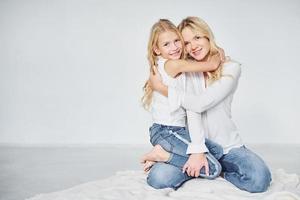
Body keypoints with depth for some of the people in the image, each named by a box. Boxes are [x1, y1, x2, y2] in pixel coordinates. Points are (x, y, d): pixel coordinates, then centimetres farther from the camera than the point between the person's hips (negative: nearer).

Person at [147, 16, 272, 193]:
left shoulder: (230, 68, -5)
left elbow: (200, 104, -18)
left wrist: (161, 87, -13)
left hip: (227, 146, -1)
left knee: (260, 180, -27)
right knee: (159, 178, -23)